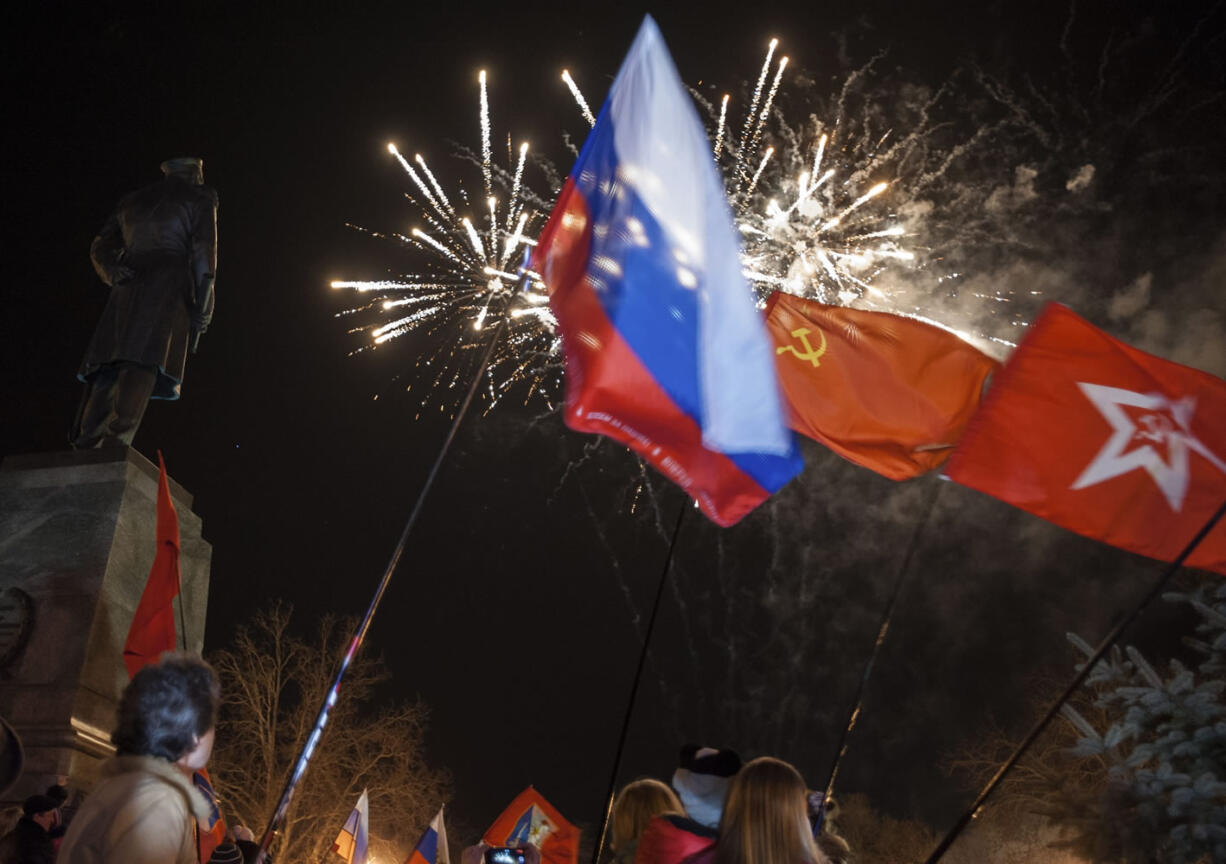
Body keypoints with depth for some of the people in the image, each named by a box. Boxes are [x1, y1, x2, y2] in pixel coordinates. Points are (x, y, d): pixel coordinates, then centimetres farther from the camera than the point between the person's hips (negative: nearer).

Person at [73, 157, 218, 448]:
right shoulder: (200, 197, 15)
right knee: (145, 363, -19)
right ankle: (114, 449, -34)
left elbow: (101, 248, 20)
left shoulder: (133, 200, 30)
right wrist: (203, 303, -2)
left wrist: (113, 272, 3)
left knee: (110, 371, -3)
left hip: (128, 289, 5)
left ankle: (84, 451, -18)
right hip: (170, 283, -5)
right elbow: (204, 247, 1)